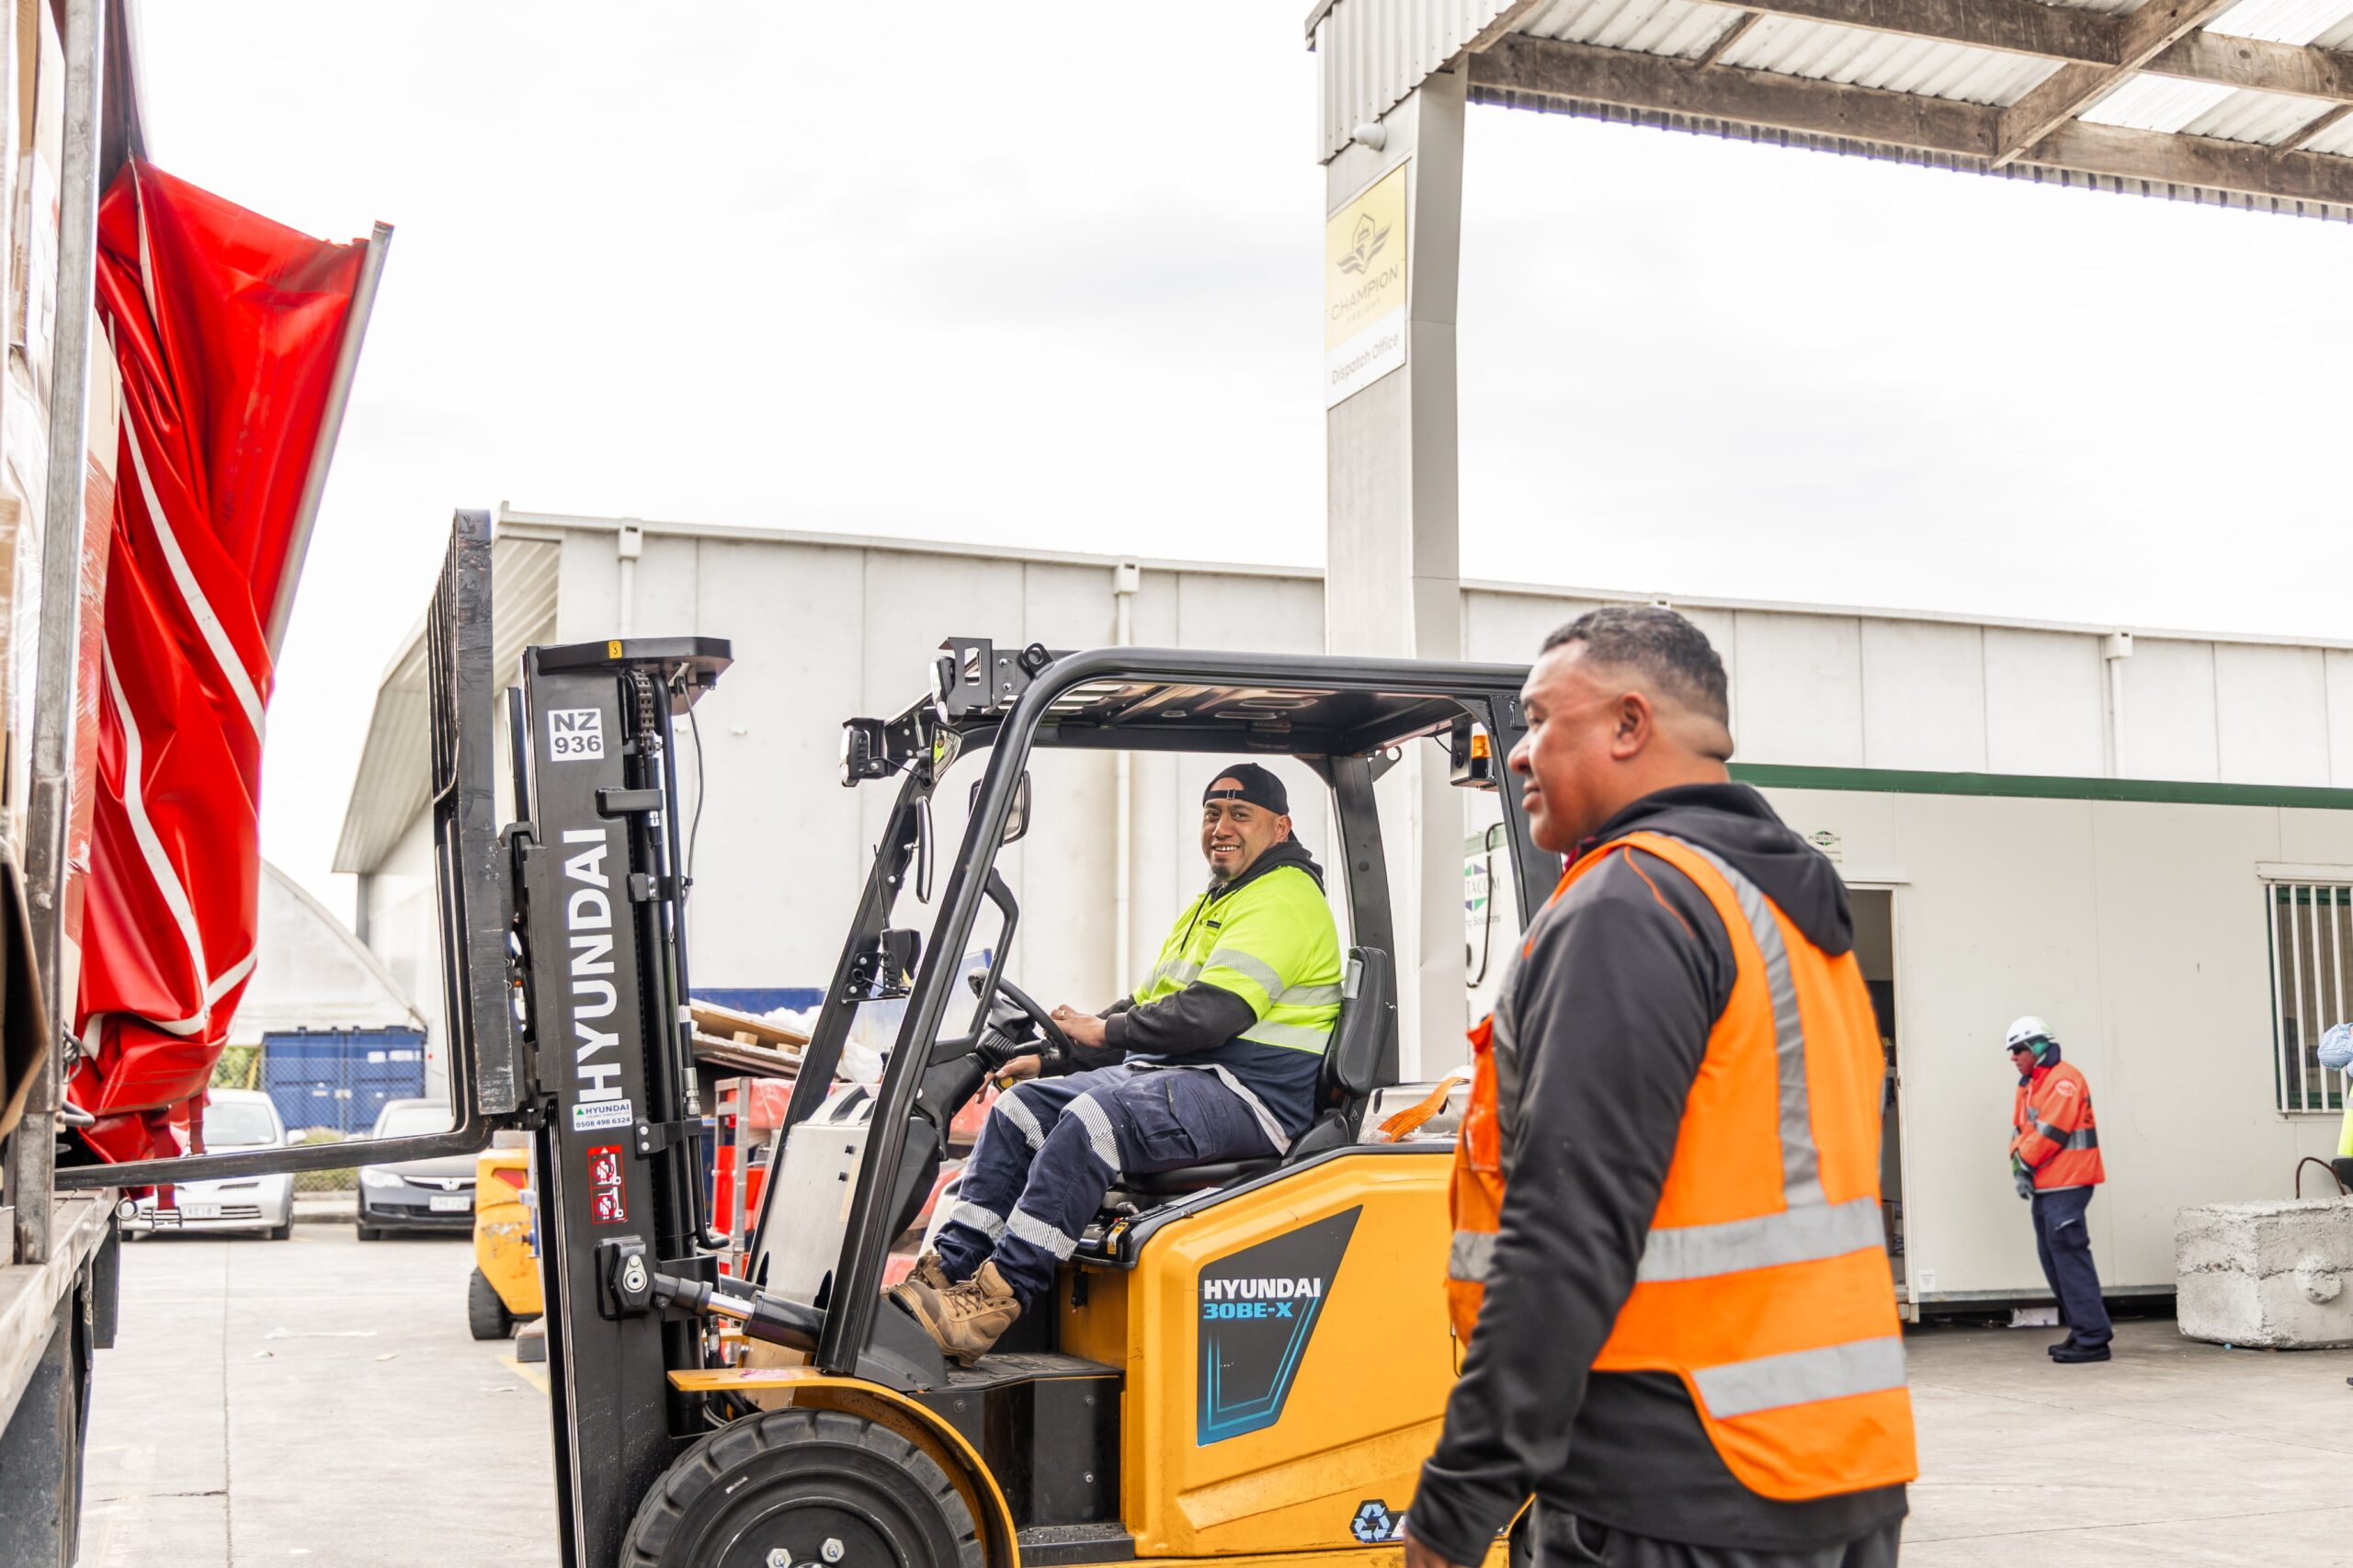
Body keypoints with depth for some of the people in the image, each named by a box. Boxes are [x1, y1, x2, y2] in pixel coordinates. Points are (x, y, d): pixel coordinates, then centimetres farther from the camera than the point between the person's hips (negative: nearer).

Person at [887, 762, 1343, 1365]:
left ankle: (1001, 1295, -33)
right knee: (1019, 1106, -2)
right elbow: (1148, 1006, 28)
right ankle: (948, 1269, -9)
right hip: (1169, 1074, 10)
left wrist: (1102, 1032, -11)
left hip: (1250, 1093, -10)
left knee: (1095, 1118, -32)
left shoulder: (1284, 899, -8)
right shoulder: (1209, 907, 25)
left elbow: (1214, 1010, -21)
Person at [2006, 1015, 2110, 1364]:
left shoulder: (2063, 1080, -14)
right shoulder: (2029, 1085, 17)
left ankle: (2092, 1339, -9)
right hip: (2045, 1185, 10)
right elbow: (2020, 1128, 14)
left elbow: (2050, 1131, -19)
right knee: (2051, 1257, 13)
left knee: (2069, 1256, -12)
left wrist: (2024, 1163, -8)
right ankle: (2082, 1331, 20)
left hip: (2066, 1184, -10)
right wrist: (2019, 1166, -2)